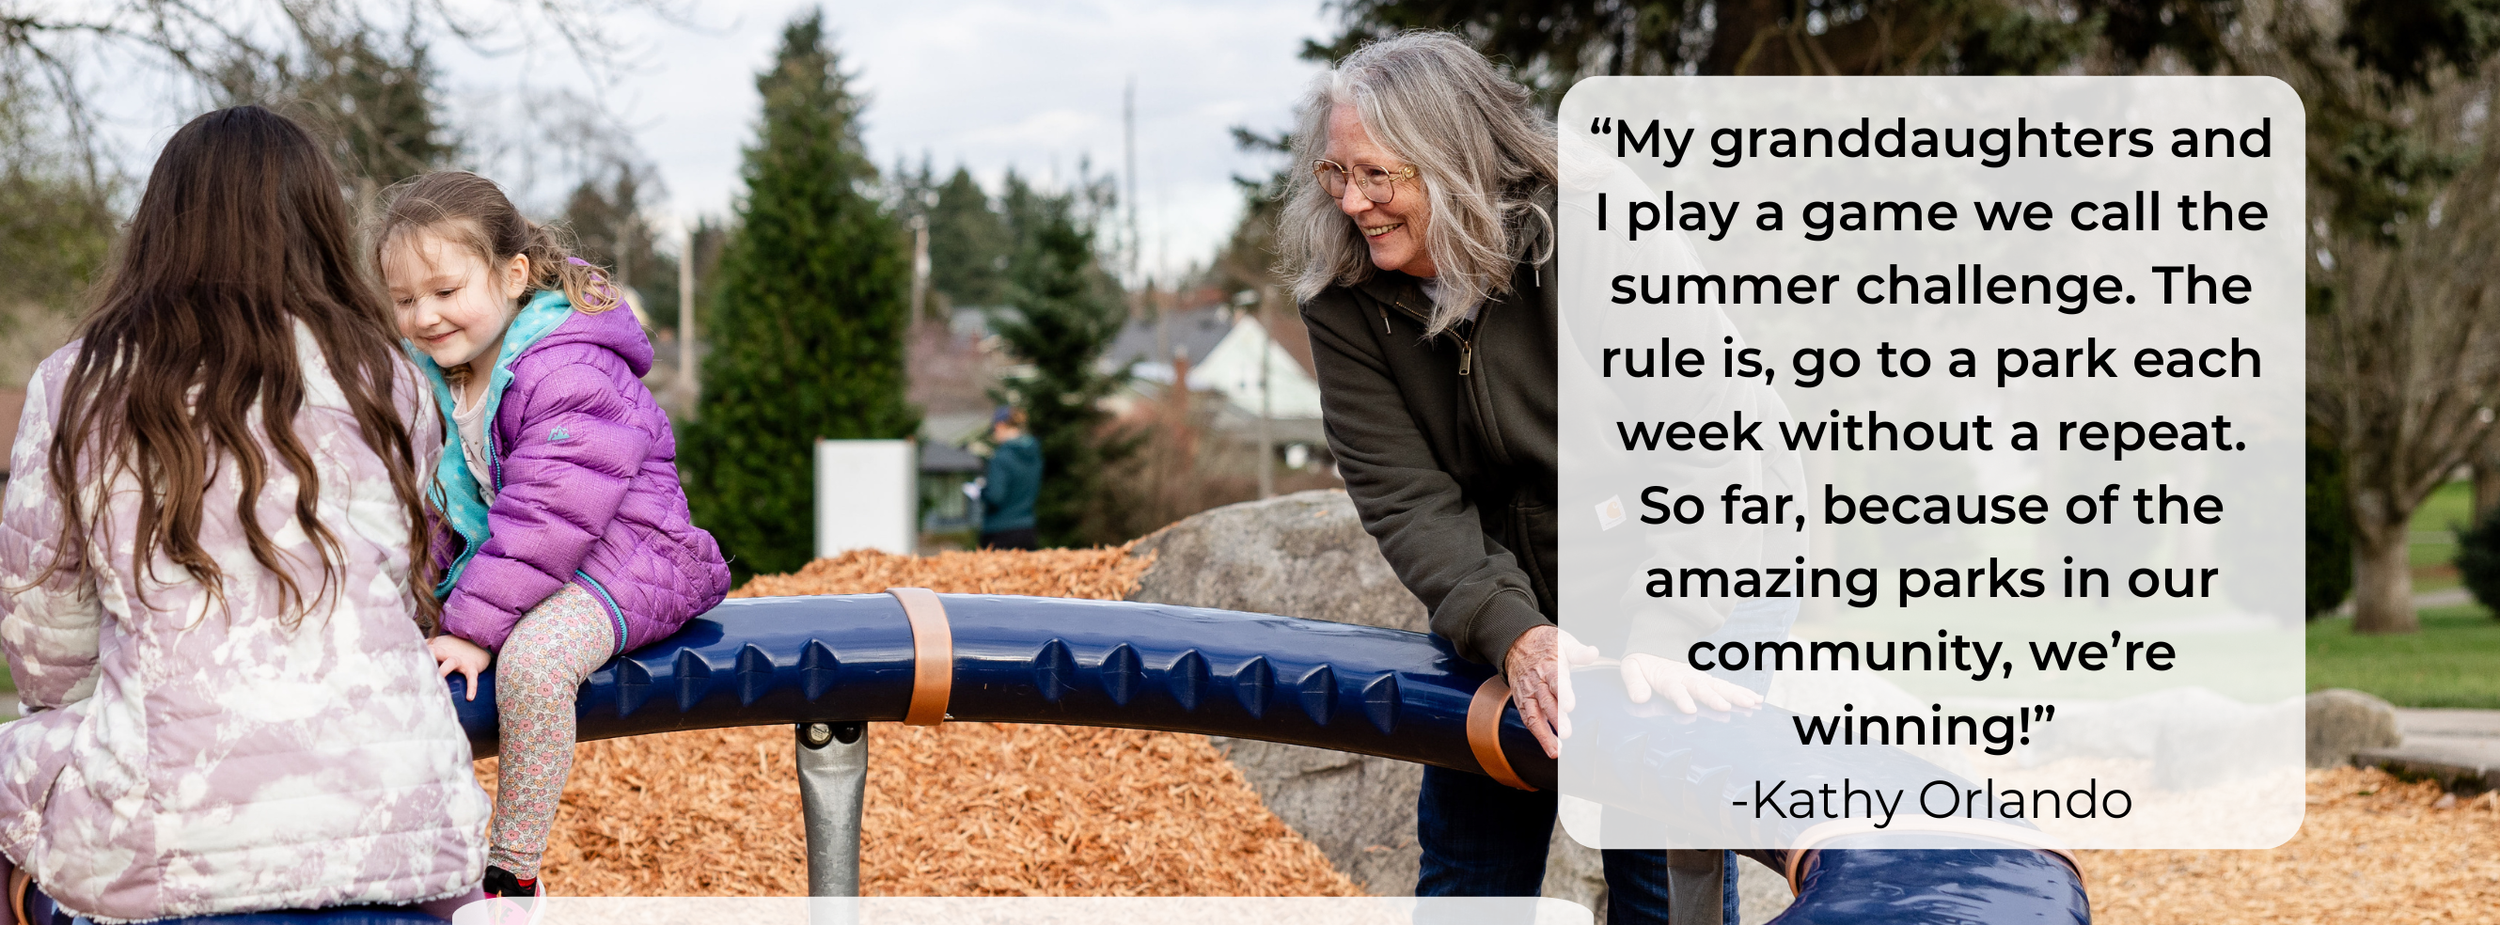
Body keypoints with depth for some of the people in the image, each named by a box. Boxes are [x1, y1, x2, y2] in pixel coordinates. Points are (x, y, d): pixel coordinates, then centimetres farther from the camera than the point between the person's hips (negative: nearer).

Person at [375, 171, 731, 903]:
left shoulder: (570, 376, -22)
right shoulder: (424, 379, 5)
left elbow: (545, 518, -27)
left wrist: (475, 628, -29)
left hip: (617, 559, -9)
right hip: (488, 566, 9)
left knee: (530, 658, -35)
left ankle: (513, 874, -23)